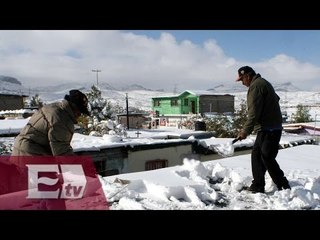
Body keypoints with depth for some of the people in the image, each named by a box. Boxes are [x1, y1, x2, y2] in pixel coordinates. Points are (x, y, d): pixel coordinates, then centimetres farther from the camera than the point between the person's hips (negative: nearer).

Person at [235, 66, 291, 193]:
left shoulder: (255, 86, -14)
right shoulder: (262, 82, 18)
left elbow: (254, 113, -20)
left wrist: (245, 131, -16)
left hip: (269, 130, -10)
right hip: (267, 128, 10)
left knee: (267, 158, -8)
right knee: (256, 155, 11)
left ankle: (284, 187, 1)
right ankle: (258, 185, 15)